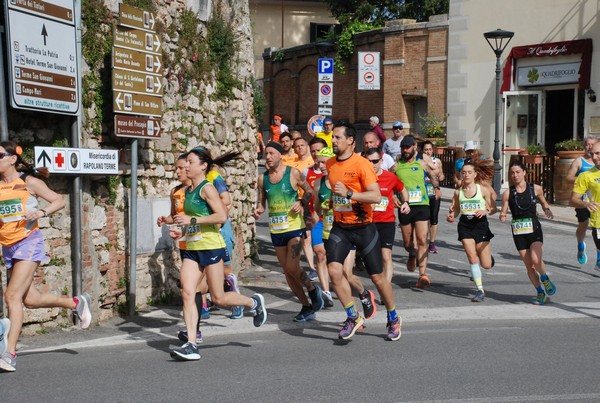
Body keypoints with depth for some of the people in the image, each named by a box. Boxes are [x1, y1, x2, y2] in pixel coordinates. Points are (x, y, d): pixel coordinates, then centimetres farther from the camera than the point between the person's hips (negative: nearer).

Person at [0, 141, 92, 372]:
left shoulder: (28, 182, -4)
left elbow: (59, 200, -2)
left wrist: (41, 212, -19)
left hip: (28, 243, -6)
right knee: (30, 300, 10)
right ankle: (76, 303, 33)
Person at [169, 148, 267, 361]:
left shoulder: (207, 188, -10)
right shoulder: (188, 190, 14)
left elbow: (222, 216, -21)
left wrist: (191, 220, -20)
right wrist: (182, 231, 13)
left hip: (210, 246, -8)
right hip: (192, 248, 8)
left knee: (219, 298, 0)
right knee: (187, 293, -6)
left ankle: (254, 302, 26)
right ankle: (191, 345, -5)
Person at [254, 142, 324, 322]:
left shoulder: (293, 173, -5)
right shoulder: (262, 178, 6)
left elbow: (309, 191, 5)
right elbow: (261, 202, 13)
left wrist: (302, 203, -13)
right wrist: (258, 210, -9)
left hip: (294, 227, -5)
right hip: (276, 229, 5)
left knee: (292, 267, -15)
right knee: (287, 271, 7)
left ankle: (313, 289, 16)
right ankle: (307, 307, 21)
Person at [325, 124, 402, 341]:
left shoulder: (362, 164, -15)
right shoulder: (330, 164, 5)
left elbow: (376, 196, -23)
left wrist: (349, 194, -30)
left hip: (363, 227, -5)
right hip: (340, 227, 5)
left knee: (377, 276, 5)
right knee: (334, 270, -14)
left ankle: (393, 319, 28)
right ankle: (353, 318, 3)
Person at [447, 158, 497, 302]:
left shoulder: (483, 190, -4)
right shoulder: (458, 192, 3)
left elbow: (494, 208, 0)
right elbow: (455, 210, 12)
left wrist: (486, 211, -21)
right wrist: (451, 216, -11)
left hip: (481, 225, -1)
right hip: (465, 226, 2)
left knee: (486, 265, 0)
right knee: (472, 257, -11)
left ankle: (487, 256, 39)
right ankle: (480, 290, 1)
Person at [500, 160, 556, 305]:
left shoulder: (536, 189, 0)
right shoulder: (507, 193, -1)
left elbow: (543, 202, 17)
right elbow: (503, 212, 2)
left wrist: (547, 210, -3)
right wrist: (502, 217, -19)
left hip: (534, 229, -1)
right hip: (518, 232, 1)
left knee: (536, 260, -21)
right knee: (529, 265, 4)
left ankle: (545, 279, 11)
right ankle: (540, 293, 23)